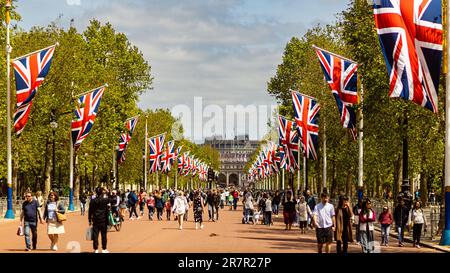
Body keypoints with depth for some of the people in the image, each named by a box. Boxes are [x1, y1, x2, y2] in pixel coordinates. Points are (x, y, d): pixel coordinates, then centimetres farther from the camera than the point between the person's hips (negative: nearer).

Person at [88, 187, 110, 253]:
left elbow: (90, 212, 7)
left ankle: (96, 249, 4)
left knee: (95, 235, 5)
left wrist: (90, 220, 13)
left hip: (95, 220, 2)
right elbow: (107, 210, -9)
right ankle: (104, 249, 9)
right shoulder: (105, 200, -7)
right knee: (104, 234, 6)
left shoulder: (93, 201, 3)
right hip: (103, 220, -2)